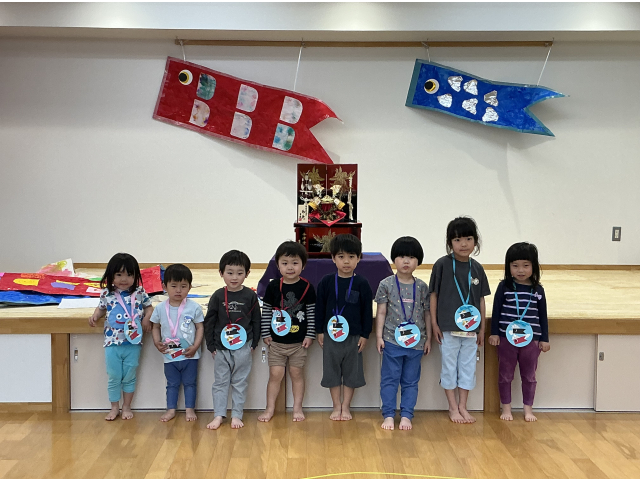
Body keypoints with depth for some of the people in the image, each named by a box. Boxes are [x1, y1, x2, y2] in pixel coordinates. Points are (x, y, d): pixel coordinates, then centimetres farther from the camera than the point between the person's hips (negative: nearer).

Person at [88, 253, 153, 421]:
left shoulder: (139, 292, -4)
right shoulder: (107, 293, -1)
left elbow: (148, 306, 9)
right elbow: (101, 308, 15)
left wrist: (147, 317, -10)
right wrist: (95, 316, -5)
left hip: (133, 343, 0)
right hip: (112, 343, 1)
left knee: (129, 377, 12)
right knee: (114, 378, 9)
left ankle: (126, 407, 28)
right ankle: (114, 407, 26)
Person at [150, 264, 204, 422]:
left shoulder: (194, 308, -10)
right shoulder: (160, 308, -4)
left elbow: (200, 327, -5)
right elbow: (156, 327, 6)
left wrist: (195, 346, -14)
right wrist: (157, 342, -9)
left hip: (190, 355, -2)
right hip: (169, 355, 2)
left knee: (190, 382, 11)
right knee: (172, 383, 16)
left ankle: (190, 409, 23)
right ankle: (171, 409, 27)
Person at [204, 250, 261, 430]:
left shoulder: (250, 296, -2)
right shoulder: (218, 296, -2)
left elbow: (256, 321, 4)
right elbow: (209, 321, 2)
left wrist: (254, 344, 1)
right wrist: (211, 345, 0)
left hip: (243, 347, -1)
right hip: (221, 347, 1)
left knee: (240, 382, 6)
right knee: (220, 382, 6)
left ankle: (236, 415, 14)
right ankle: (218, 415, 12)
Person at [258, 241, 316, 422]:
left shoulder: (307, 287, -5)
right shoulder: (273, 286, -2)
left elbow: (312, 312, -1)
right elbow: (266, 311, 3)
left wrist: (310, 335, -4)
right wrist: (266, 334, 0)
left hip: (299, 341, 0)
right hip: (277, 340, 1)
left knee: (297, 373, 8)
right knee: (275, 374, 3)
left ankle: (297, 408, 21)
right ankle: (270, 408, 16)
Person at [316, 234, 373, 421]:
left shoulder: (362, 284, -5)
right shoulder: (326, 282, -3)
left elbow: (367, 311, -1)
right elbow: (319, 307, 3)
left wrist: (365, 335, -2)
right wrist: (319, 331, 2)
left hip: (354, 336, -1)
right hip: (331, 335, 1)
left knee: (351, 372, 9)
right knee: (332, 371, 9)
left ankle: (346, 406, 23)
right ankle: (336, 406, 23)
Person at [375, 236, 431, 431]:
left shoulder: (422, 287, 2)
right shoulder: (386, 284, -3)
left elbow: (427, 313, 8)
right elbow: (381, 312, -1)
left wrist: (428, 338, 8)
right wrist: (379, 336, -4)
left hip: (416, 341, 2)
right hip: (392, 340, -2)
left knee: (411, 381, 9)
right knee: (389, 379, 4)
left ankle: (406, 416, 18)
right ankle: (388, 415, 14)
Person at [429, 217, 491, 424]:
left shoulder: (477, 268, 3)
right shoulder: (442, 265, -8)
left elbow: (481, 299, 8)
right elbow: (433, 294, -4)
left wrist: (482, 328, 8)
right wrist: (434, 324, -6)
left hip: (471, 328, 4)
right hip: (448, 328, -3)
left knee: (468, 366, 11)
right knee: (449, 366, 8)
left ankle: (463, 407, 25)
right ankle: (453, 407, 22)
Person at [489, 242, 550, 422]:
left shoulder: (538, 290, 0)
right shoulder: (504, 287, -5)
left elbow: (543, 315, 6)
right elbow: (496, 311, -1)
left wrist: (545, 339, 5)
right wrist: (494, 333, -4)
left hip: (531, 340, 1)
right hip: (506, 338, -1)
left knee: (529, 376, 12)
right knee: (505, 375, 10)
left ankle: (528, 409, 25)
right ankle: (506, 408, 23)